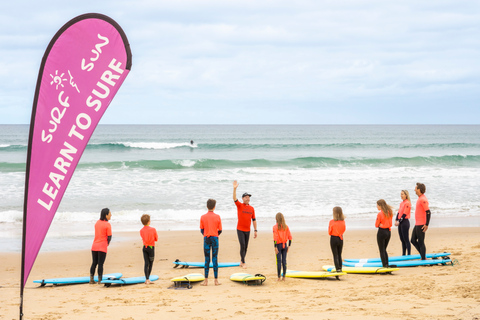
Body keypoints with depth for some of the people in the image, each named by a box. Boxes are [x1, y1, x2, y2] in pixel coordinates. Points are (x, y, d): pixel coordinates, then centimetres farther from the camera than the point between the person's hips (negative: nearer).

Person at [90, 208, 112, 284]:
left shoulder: (97, 223, 9)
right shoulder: (107, 224, -11)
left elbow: (97, 234, 13)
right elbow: (109, 236, -11)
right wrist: (107, 243, 9)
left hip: (94, 246, 6)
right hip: (102, 247, -6)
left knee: (94, 263, 13)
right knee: (100, 264, -1)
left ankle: (91, 279, 13)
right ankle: (100, 280, 0)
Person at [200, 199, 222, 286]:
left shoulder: (203, 217, -1)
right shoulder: (217, 217, -2)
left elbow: (202, 230, 4)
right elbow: (220, 230, 2)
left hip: (206, 238, 0)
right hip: (215, 238, 0)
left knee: (207, 260, 4)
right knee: (215, 259, 3)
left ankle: (206, 280, 1)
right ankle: (216, 280, 4)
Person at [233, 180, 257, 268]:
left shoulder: (251, 208, 8)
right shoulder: (240, 205, -2)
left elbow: (254, 220, 12)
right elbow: (234, 199, -19)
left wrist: (255, 230, 8)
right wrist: (235, 189, -33)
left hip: (248, 230, 4)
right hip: (240, 229, -4)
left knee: (246, 247, 8)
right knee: (242, 245, -11)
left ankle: (241, 261, 22)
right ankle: (243, 262, -5)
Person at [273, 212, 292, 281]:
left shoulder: (275, 227, -10)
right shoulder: (286, 227, 3)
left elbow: (275, 238, -15)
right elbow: (290, 237, 3)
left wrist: (275, 247, -13)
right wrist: (289, 246, 10)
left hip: (278, 245, -4)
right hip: (284, 245, 4)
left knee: (279, 261, -1)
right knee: (284, 261, 9)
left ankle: (279, 277, -1)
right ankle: (283, 277, 12)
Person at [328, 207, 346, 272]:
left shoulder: (332, 222, -15)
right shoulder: (343, 221, -4)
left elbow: (329, 232, -7)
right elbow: (343, 230, 8)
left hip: (333, 239, -4)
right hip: (340, 238, 4)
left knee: (335, 255, 0)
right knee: (340, 255, 15)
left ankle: (337, 269, -7)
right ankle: (340, 269, 19)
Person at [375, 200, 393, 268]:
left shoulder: (380, 214, -16)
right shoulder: (389, 213, 4)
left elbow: (376, 225, -10)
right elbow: (390, 223, 10)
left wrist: (380, 224, 4)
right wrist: (384, 224, 0)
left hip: (382, 232, -7)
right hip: (388, 231, 7)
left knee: (382, 250, 2)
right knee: (384, 250, 18)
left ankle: (384, 265, -2)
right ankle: (387, 265, 15)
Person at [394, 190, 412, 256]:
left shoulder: (407, 203, -12)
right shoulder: (401, 203, 15)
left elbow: (404, 214, -16)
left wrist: (399, 221, -16)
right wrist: (396, 220, 1)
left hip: (405, 222, -9)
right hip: (400, 223, 9)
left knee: (406, 239, -7)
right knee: (402, 239, 11)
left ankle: (409, 255, -4)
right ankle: (403, 254, 17)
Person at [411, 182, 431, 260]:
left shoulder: (423, 199, -18)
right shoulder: (420, 198, 14)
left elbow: (428, 212, -23)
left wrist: (426, 225, -24)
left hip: (421, 225, -10)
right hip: (417, 224, 10)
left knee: (421, 242, -4)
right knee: (413, 240, 15)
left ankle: (423, 258, 2)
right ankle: (423, 255, 20)